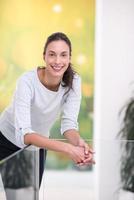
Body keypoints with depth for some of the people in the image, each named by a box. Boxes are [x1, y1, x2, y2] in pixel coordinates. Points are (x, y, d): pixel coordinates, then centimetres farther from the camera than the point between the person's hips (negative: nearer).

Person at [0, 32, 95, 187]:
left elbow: (69, 123, -21)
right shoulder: (27, 82, -32)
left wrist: (79, 143, -44)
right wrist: (66, 148, -52)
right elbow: (23, 133, -41)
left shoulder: (73, 82, -19)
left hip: (37, 145, 4)